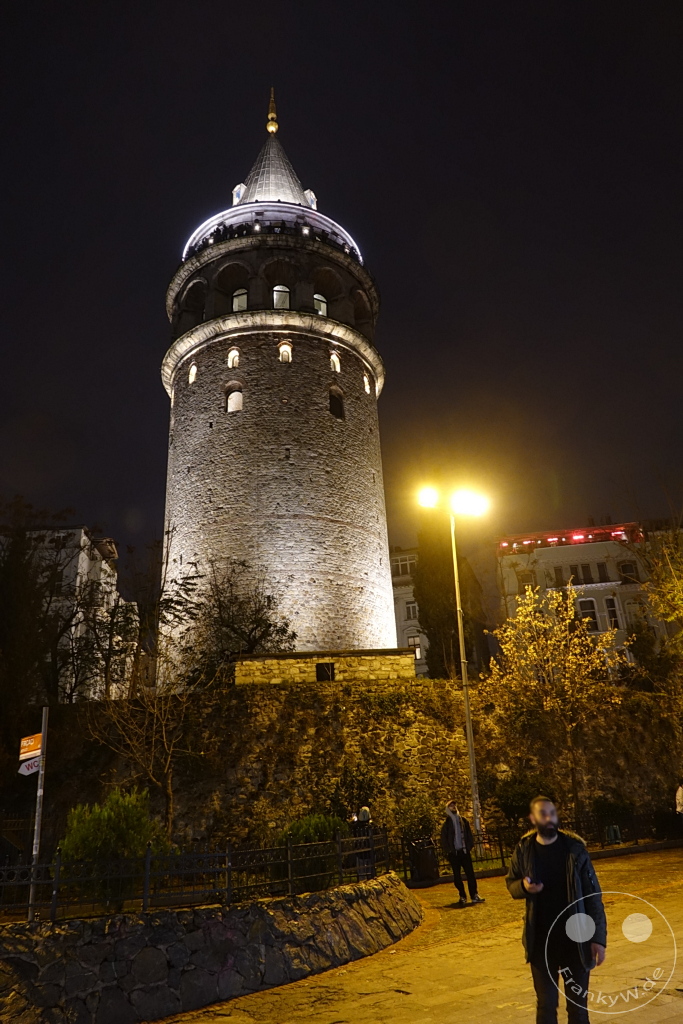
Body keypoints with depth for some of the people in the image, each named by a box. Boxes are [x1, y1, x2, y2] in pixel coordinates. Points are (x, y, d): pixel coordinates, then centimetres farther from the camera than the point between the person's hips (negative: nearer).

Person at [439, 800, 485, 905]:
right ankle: (462, 896, 8)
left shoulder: (463, 820, 9)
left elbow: (469, 835, 10)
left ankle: (474, 895, 4)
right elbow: (444, 839, 3)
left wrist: (469, 847, 1)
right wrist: (447, 851, -7)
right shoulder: (446, 824, 3)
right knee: (457, 875, 1)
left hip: (464, 851, 1)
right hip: (453, 853, -1)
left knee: (470, 873, -1)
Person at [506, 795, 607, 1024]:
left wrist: (598, 936, -11)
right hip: (541, 941, 1)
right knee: (546, 1003, 11)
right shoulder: (524, 849, -6)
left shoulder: (574, 848, -10)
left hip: (575, 939, -1)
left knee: (578, 1003, 13)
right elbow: (511, 884, 7)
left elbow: (593, 895, -7)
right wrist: (524, 887, -15)